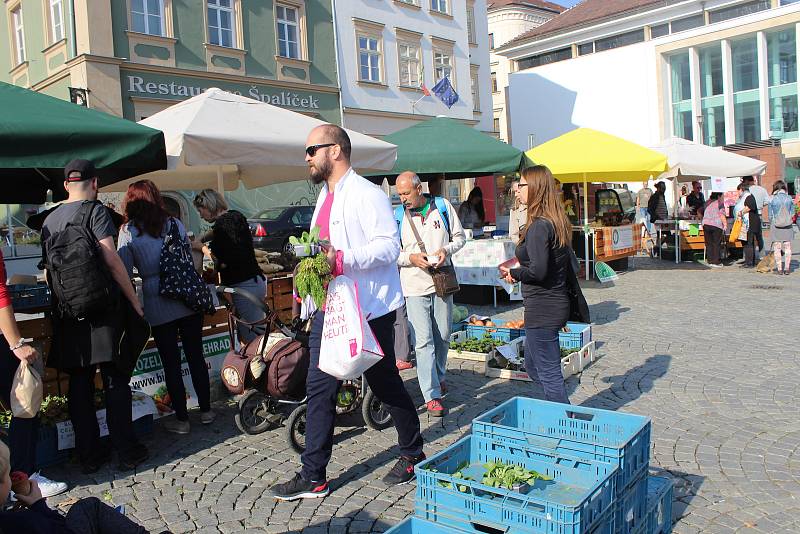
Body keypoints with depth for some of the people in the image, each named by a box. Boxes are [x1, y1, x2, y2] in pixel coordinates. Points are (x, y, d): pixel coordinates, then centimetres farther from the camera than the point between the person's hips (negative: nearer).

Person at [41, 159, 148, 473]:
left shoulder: (49, 220, 12)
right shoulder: (94, 211, -7)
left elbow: (49, 267, 16)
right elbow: (111, 259, -14)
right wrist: (134, 300, -8)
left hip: (67, 312, 6)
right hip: (102, 308, -6)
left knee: (79, 383, 10)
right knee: (115, 380, 2)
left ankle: (88, 454, 17)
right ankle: (127, 452, 7)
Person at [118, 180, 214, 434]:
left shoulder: (128, 231, -2)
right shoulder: (175, 224, 5)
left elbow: (125, 273, -2)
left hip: (158, 304, -3)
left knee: (171, 363, 6)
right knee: (196, 356, 12)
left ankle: (181, 419, 14)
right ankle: (206, 411, 21)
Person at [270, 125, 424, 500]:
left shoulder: (366, 194, -13)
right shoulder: (325, 197, 17)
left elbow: (388, 246, -22)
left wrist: (340, 259, -30)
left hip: (368, 309, -8)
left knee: (386, 385, 7)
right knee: (319, 388, 7)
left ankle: (413, 455, 30)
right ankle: (313, 476, 16)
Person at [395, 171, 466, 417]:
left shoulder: (442, 206, 3)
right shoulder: (397, 216, -1)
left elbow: (459, 236, 10)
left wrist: (446, 250, -9)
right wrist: (411, 258, -16)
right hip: (415, 286, -2)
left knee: (443, 337, 13)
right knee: (424, 341, -7)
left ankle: (439, 376, 38)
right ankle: (432, 396, -3)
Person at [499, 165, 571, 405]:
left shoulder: (539, 226, -19)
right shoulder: (558, 222, 10)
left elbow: (538, 270, -26)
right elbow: (567, 263, 17)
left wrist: (514, 273, -8)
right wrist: (522, 266, 13)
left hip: (542, 308, -10)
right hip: (556, 303, 10)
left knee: (549, 374, 1)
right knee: (532, 366, 22)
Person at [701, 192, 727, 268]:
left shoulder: (707, 202, 14)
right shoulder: (719, 203, -3)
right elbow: (722, 215, -10)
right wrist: (725, 225, -7)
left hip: (706, 224, 5)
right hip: (716, 225, -5)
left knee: (709, 244, 7)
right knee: (716, 244, 0)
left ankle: (710, 261, 9)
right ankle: (716, 261, 0)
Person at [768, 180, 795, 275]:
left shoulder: (772, 199, -5)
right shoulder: (789, 198, 0)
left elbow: (770, 215, 1)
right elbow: (792, 213, 5)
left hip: (776, 226, -2)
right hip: (788, 226, 2)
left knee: (777, 248, 3)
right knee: (787, 247, 8)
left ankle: (779, 269, 3)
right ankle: (786, 268, 8)